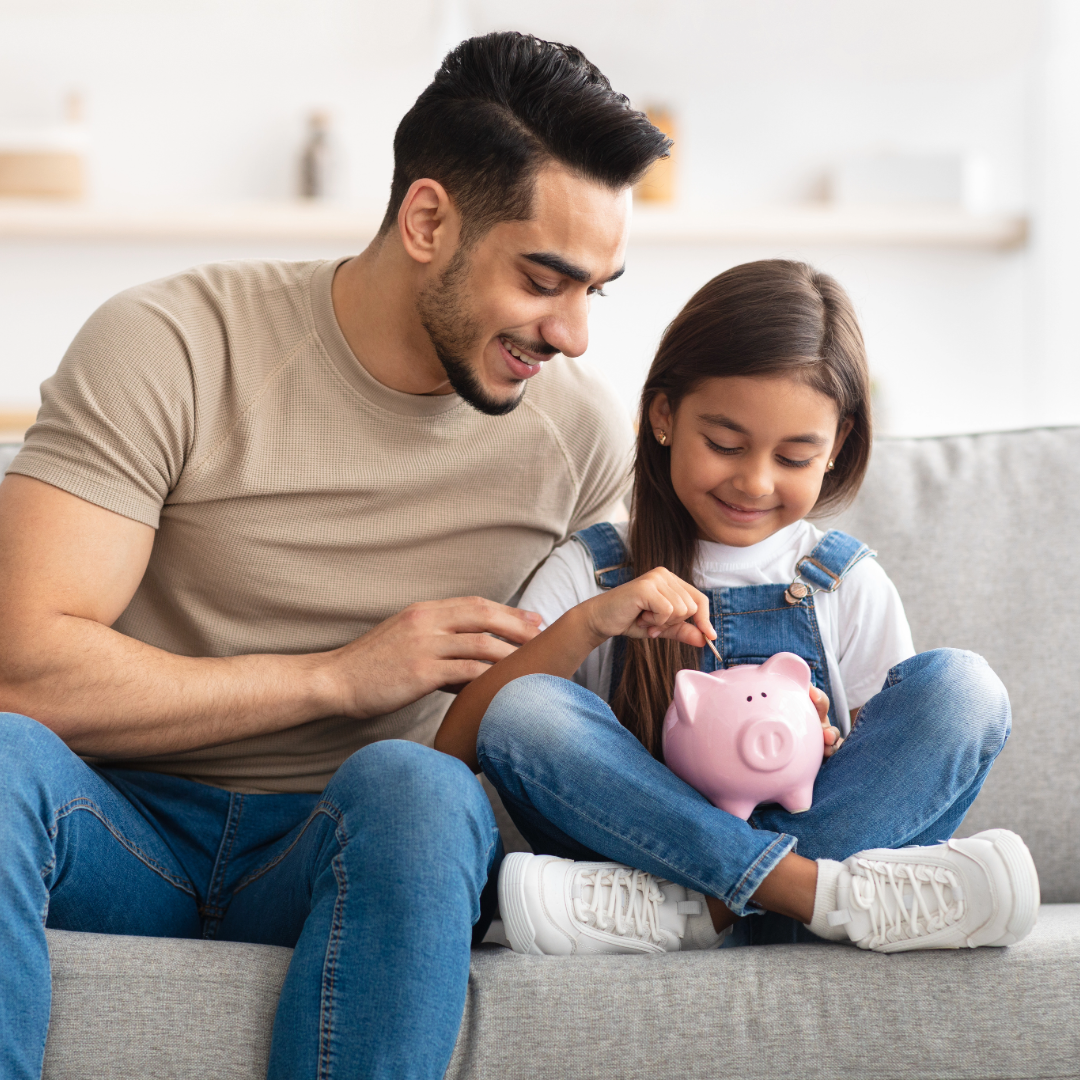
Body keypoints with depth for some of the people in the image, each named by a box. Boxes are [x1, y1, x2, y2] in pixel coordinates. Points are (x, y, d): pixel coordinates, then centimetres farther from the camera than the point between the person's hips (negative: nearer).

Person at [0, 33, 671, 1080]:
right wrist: (339, 677, -16)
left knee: (415, 786, -35)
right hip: (131, 826, -1)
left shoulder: (580, 434, 3)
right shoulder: (170, 346, -9)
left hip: (359, 843, 2)